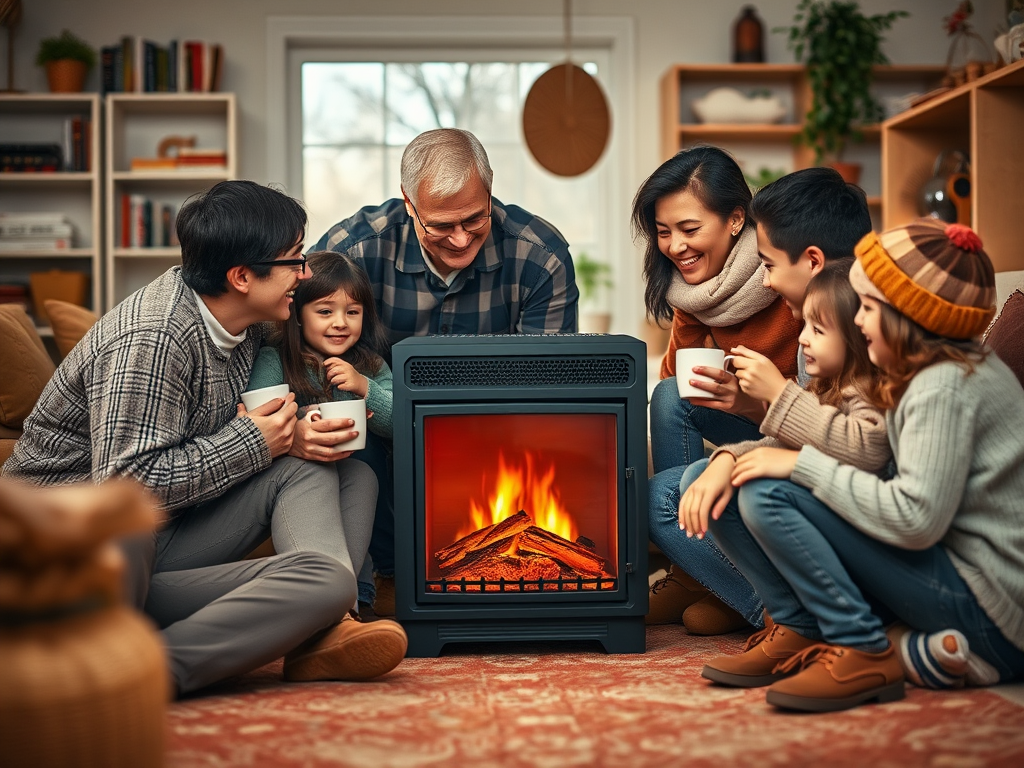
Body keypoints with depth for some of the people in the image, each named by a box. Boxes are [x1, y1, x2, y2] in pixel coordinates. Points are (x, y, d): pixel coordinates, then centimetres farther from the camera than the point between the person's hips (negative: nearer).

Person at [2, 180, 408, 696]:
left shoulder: (243, 322, 7)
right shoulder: (151, 338, -21)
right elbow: (126, 483, -26)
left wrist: (294, 433, -3)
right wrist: (251, 443, -17)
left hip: (159, 535, 9)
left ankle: (321, 633, -24)